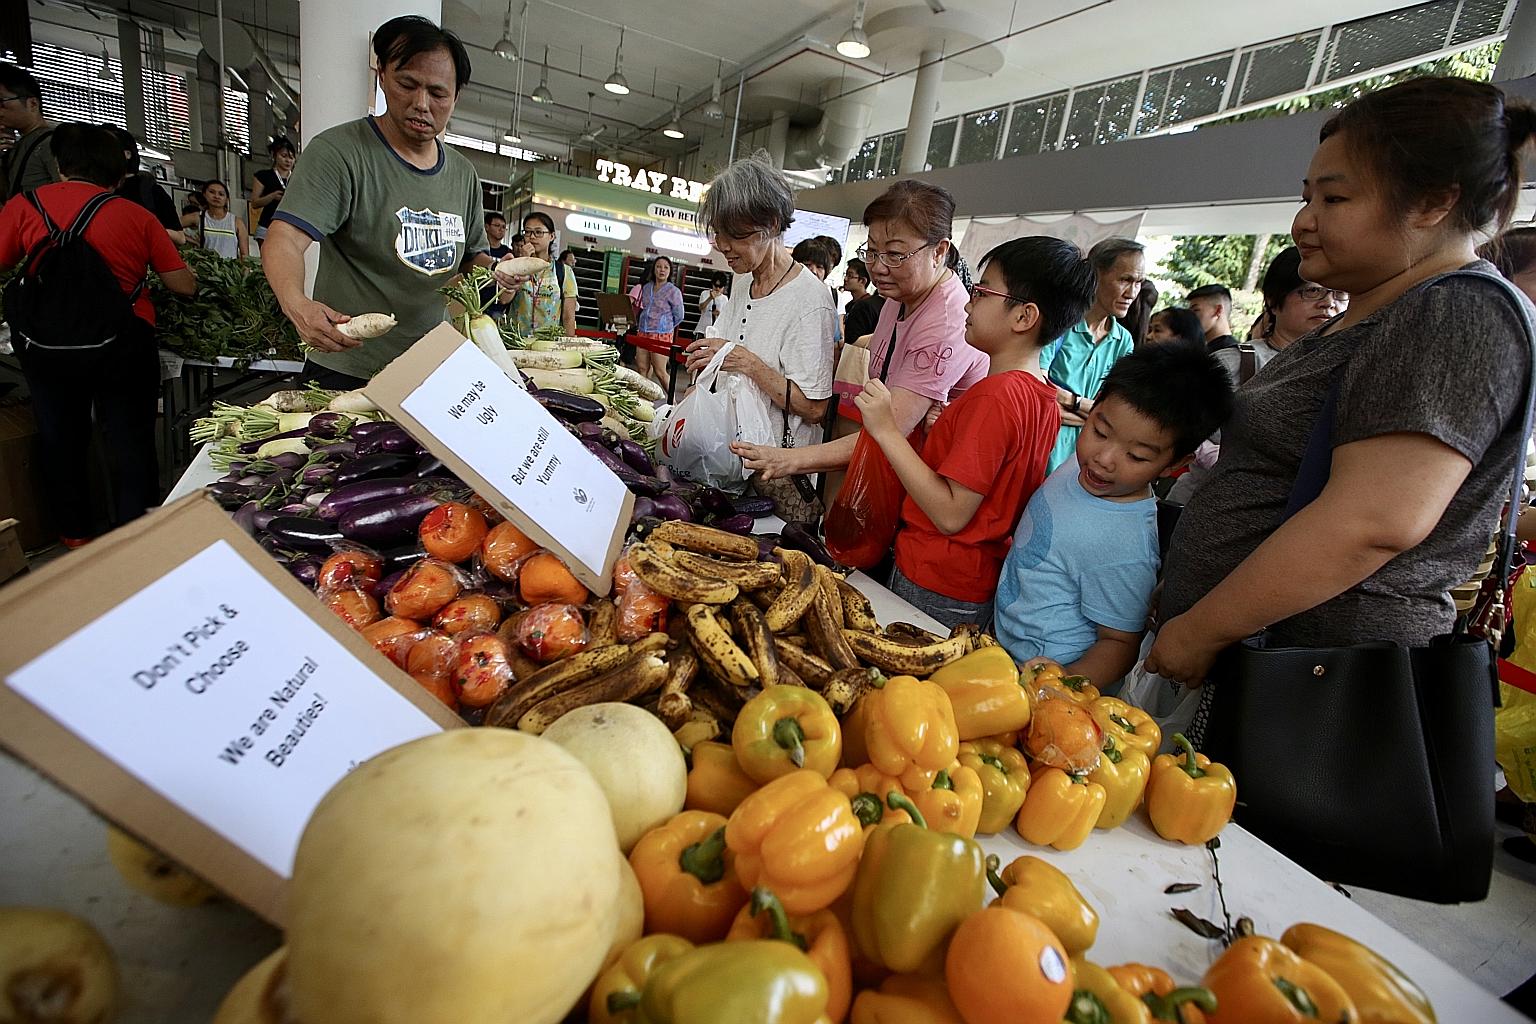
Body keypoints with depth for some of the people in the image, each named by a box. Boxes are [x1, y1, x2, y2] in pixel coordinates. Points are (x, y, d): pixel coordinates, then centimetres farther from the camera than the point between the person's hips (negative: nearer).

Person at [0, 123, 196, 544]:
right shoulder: (138, 216, 0)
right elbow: (184, 285, -1)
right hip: (122, 344, -1)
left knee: (59, 438, 19)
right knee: (130, 443, 7)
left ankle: (74, 533, 32)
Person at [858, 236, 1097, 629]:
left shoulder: (995, 395, -22)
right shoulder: (1042, 395, 6)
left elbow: (951, 515, -24)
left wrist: (887, 430, -23)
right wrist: (943, 430, 3)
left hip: (935, 592, -9)